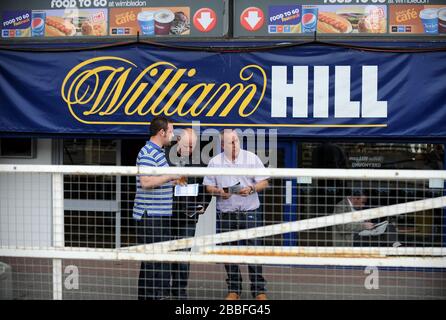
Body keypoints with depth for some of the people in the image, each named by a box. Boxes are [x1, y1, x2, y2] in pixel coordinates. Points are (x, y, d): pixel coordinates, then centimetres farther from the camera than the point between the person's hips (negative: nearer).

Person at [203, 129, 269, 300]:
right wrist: (219, 192, -12)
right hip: (225, 214, 2)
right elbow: (208, 186, 8)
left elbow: (264, 182, 2)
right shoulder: (215, 162, 5)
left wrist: (251, 189, -16)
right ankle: (233, 290, 18)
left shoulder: (251, 158, 2)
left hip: (249, 212, -2)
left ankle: (259, 291, 5)